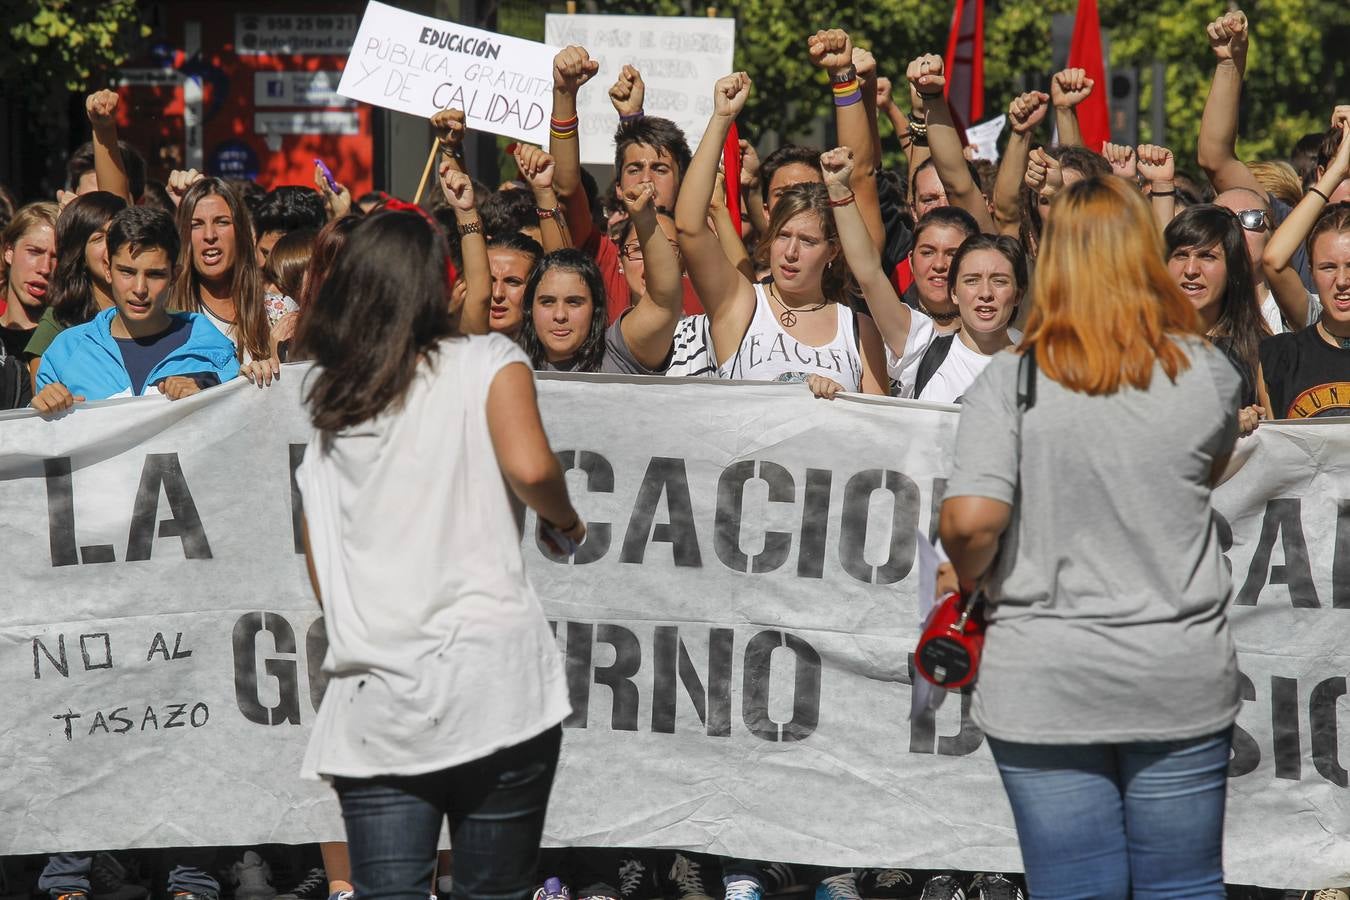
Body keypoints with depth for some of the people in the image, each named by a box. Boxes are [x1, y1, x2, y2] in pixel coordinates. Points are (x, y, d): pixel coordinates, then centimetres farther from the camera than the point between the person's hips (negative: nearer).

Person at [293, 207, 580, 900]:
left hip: (375, 707, 3)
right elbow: (528, 466, -15)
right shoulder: (485, 362, 3)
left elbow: (321, 580, 15)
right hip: (494, 686, -3)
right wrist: (567, 521, 4)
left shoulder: (328, 410, 16)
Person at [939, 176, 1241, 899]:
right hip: (1181, 678, 1)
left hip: (1044, 689, -1)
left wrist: (969, 572, 2)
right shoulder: (1206, 376, -2)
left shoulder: (1010, 382, -9)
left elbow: (970, 518, -18)